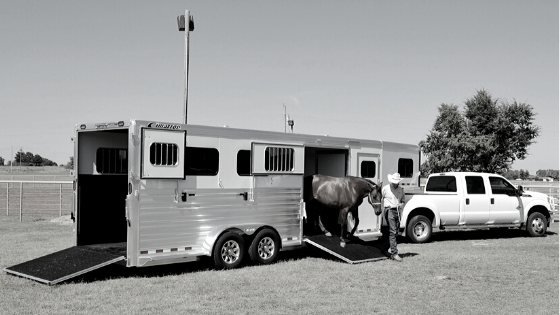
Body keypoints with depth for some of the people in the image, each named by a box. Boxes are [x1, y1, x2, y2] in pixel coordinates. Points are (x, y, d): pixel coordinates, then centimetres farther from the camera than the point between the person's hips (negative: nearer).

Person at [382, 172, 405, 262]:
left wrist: (402, 204, -2)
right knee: (392, 232, -12)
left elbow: (403, 201, 20)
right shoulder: (385, 188, 0)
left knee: (395, 233, 12)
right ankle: (394, 254, -15)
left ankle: (385, 249, 29)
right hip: (389, 211, -6)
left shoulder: (401, 190, 13)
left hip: (398, 212, 6)